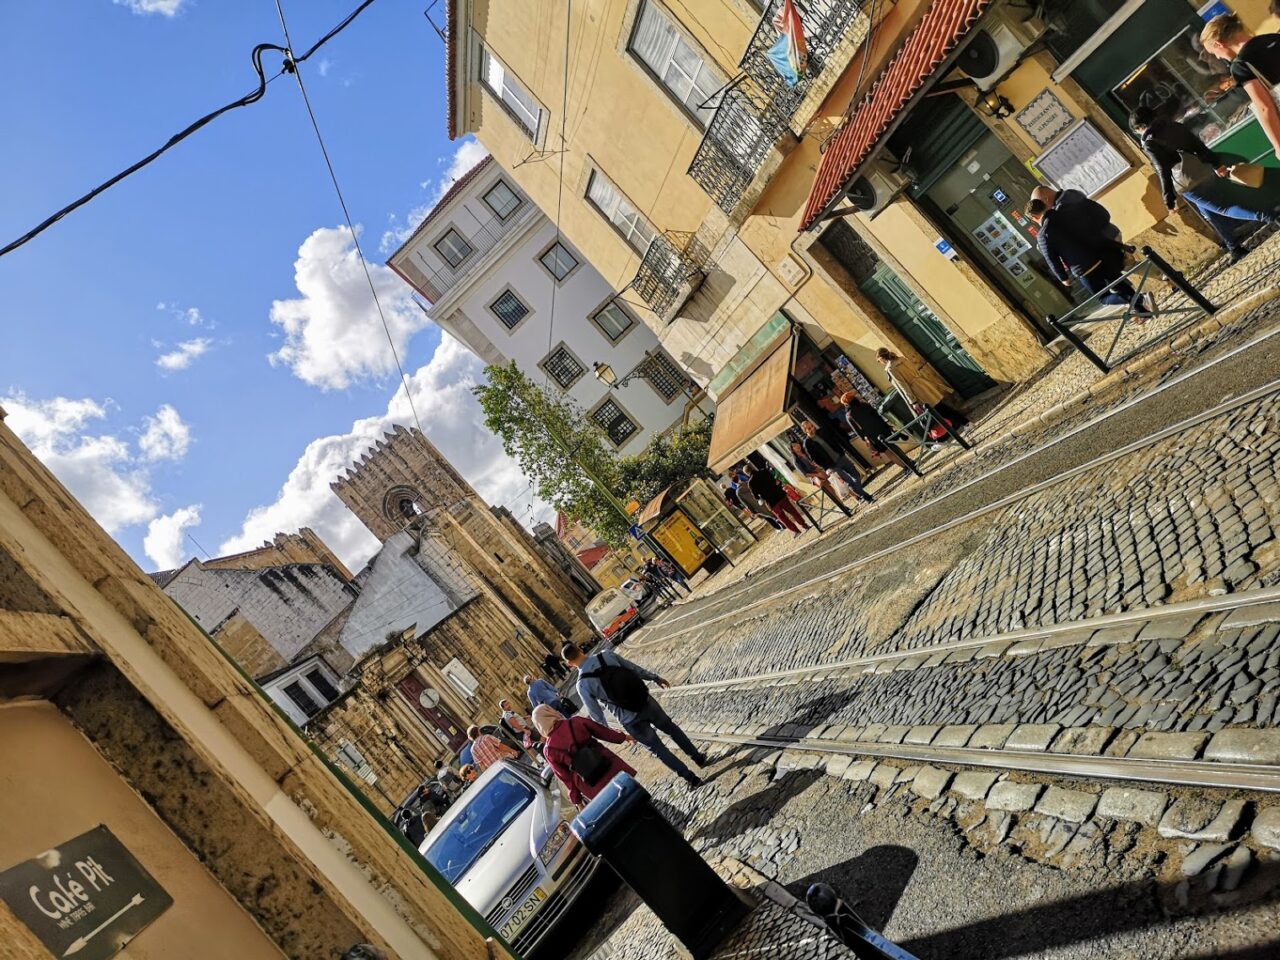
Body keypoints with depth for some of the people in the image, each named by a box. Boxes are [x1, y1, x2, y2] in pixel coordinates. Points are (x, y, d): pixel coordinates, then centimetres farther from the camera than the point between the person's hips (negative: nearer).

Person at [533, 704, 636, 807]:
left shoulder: (549, 750, -11)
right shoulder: (576, 722, -11)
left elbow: (564, 777, -3)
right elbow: (603, 731, 2)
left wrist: (576, 799, 11)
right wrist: (623, 737, 18)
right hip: (611, 766, 0)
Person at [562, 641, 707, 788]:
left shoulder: (582, 684, -14)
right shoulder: (606, 654, -7)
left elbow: (595, 712, -4)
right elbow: (634, 668, 3)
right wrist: (655, 678, 16)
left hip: (630, 720, -3)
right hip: (645, 701, 3)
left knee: (658, 749, 18)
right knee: (670, 728, 28)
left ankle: (691, 778, 27)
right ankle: (699, 757, 42)